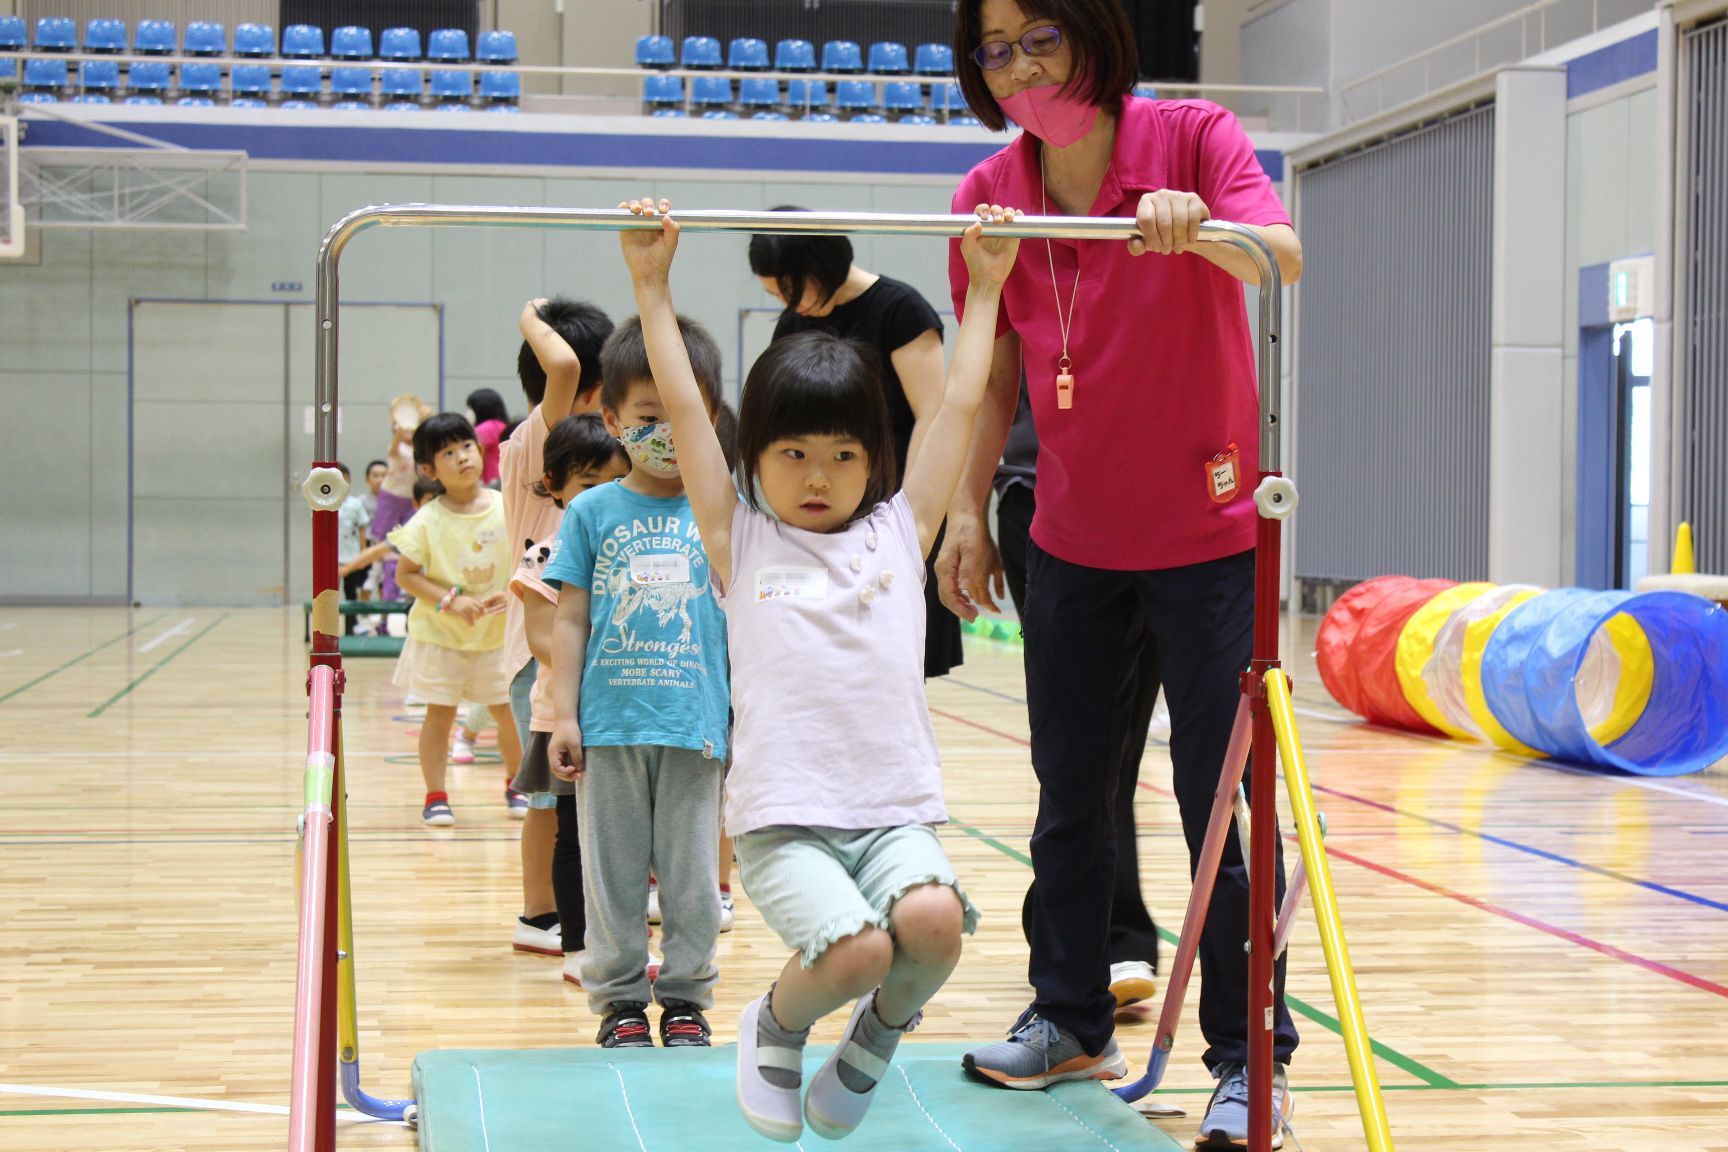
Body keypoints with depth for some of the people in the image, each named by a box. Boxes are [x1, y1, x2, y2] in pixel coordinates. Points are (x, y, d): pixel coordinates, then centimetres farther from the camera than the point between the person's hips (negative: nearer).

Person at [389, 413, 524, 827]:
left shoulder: (505, 509, -7)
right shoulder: (428, 521, -11)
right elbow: (405, 574, -9)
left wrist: (509, 595, -17)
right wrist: (451, 602, -19)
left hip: (497, 631, 2)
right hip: (439, 634, -2)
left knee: (509, 710, 7)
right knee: (440, 712, 1)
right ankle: (435, 796, 12)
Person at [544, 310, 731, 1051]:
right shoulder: (592, 512, 3)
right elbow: (570, 620, 3)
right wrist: (563, 715, -2)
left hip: (696, 725, 0)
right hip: (610, 721, 0)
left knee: (692, 873, 6)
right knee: (612, 871, 7)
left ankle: (685, 996, 18)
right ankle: (620, 998, 18)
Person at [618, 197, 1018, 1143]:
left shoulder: (897, 533, 13)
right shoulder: (741, 542, 9)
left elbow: (959, 406, 15)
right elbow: (683, 408, 5)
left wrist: (985, 284, 16)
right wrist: (652, 284, 4)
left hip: (896, 809, 2)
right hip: (783, 818, -2)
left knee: (934, 920, -28)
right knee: (854, 948, -26)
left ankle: (884, 1024, 8)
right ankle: (775, 1029, 11)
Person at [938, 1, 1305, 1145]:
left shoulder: (1193, 136, -12)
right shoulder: (990, 195, -2)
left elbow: (1284, 254, -30)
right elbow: (993, 374, 6)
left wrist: (1195, 225, -50)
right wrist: (968, 509, 0)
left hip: (1208, 533, -4)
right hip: (1072, 539, 4)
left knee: (1221, 799, -4)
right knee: (1070, 792, 12)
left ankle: (1248, 1056, 8)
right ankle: (1071, 1021, 29)